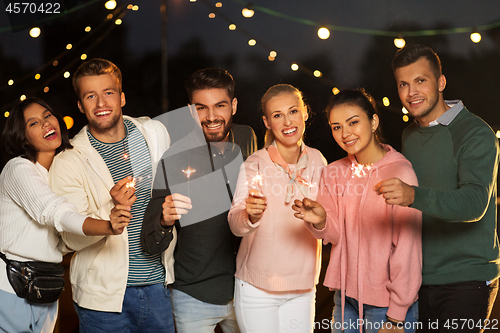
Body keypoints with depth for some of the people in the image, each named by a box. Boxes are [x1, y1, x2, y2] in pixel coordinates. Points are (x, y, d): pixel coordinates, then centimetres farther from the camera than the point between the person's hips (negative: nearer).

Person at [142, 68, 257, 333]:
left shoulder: (246, 139, -2)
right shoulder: (174, 159, -16)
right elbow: (151, 245, -17)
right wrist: (164, 220, -35)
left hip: (245, 291, 4)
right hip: (194, 298, -4)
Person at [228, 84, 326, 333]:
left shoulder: (317, 161, 1)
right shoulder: (255, 165, -12)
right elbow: (235, 225, -22)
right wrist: (250, 215, -42)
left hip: (302, 288, 4)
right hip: (258, 289, -4)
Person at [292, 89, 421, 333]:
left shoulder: (399, 172, -15)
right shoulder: (334, 173, 4)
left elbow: (406, 249, -14)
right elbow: (337, 235, 3)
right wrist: (320, 221, -19)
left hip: (386, 303, -5)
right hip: (345, 296, 5)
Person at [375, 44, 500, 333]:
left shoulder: (475, 133, -12)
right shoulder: (409, 136, 12)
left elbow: (475, 202, -27)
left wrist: (413, 195, -42)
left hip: (466, 279, -6)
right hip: (422, 278, 6)